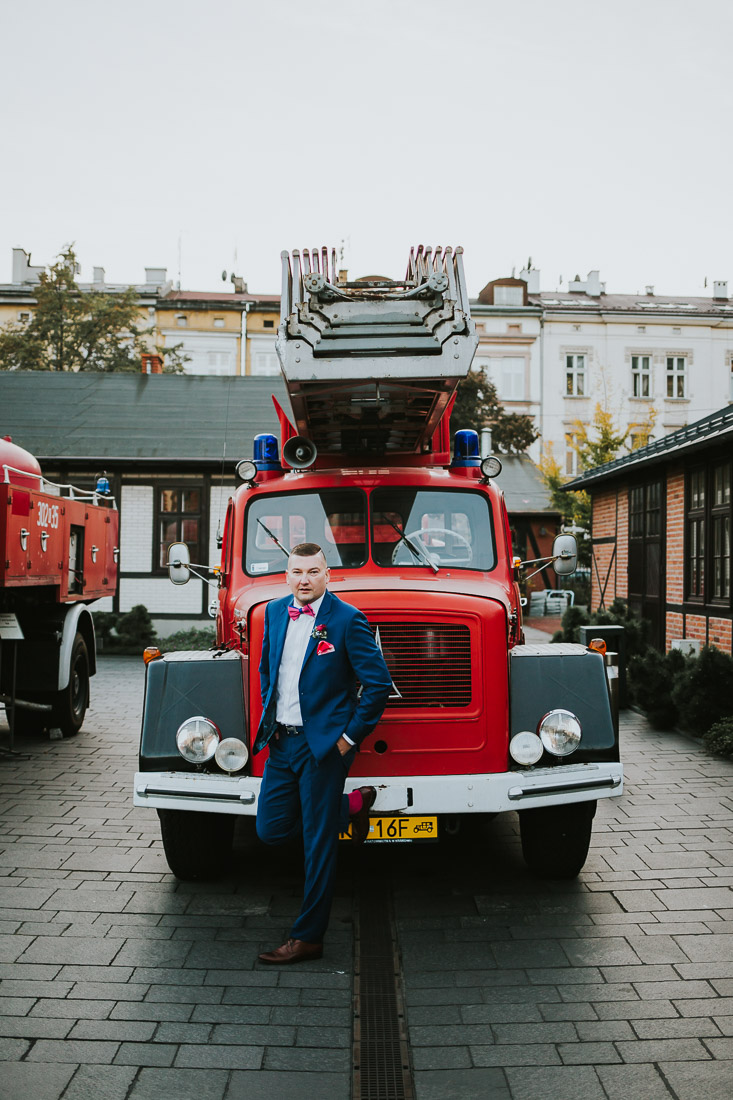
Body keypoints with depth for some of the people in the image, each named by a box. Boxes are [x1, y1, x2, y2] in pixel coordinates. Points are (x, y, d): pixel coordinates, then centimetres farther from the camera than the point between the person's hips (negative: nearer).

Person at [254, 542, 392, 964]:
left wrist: (350, 737, -10)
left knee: (319, 845, 0)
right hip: (281, 742, 7)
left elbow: (379, 683, -11)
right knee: (272, 829, 9)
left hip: (323, 743, -6)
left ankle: (308, 938, 12)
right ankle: (354, 804, 28)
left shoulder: (347, 620, -12)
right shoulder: (275, 612, 7)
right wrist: (270, 716, 14)